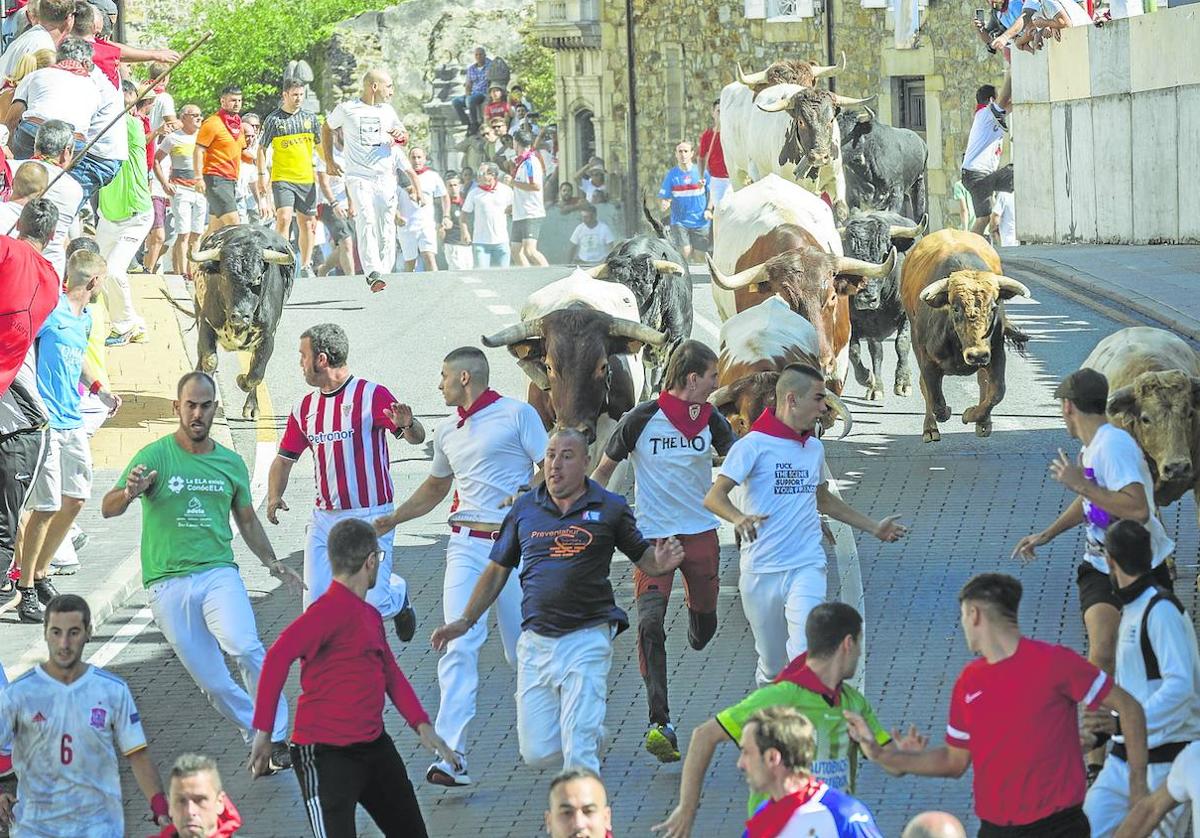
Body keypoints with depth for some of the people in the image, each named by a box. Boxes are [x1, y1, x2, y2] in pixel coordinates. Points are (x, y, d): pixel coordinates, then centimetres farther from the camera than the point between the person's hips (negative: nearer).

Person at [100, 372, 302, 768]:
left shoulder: (230, 463, 10)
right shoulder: (155, 456, -2)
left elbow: (247, 520, 25)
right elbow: (108, 509, -9)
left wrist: (272, 562, 17)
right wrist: (130, 493, -30)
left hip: (218, 573, 1)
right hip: (168, 583, -1)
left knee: (246, 648, -26)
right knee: (212, 682, 0)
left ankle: (278, 737, -17)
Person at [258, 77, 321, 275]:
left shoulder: (310, 117, 9)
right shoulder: (273, 119, -1)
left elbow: (320, 144, 20)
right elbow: (262, 148, 5)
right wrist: (262, 174, -2)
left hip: (307, 178, 4)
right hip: (282, 178, -4)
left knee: (307, 223, 6)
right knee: (284, 218, -17)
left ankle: (305, 266, 16)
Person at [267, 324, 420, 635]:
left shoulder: (373, 396, -7)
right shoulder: (305, 408, 11)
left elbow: (416, 438, -10)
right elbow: (285, 458, 16)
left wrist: (407, 424, -34)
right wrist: (274, 496, -3)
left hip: (369, 518, -5)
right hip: (324, 518, 5)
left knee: (373, 604, -6)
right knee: (316, 604, -4)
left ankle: (398, 594, 29)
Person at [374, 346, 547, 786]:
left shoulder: (517, 414, -1)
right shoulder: (447, 432, 18)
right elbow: (435, 487, 33)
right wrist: (393, 518, 24)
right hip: (467, 546, 4)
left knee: (523, 650, 5)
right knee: (460, 645, -12)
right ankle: (453, 756, -20)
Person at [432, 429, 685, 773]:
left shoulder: (609, 508, 1)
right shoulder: (524, 508, 8)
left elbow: (643, 559, 9)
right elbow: (498, 570, 17)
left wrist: (662, 562, -15)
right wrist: (465, 621, 12)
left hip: (587, 638, -3)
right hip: (536, 640, 3)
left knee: (578, 748, -13)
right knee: (538, 754, 5)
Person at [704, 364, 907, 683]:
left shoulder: (814, 448, 13)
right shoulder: (753, 445, -7)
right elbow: (714, 497, -15)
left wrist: (874, 528, 31)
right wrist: (739, 518, -37)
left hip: (806, 567, 3)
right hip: (760, 571, -3)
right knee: (772, 666, 8)